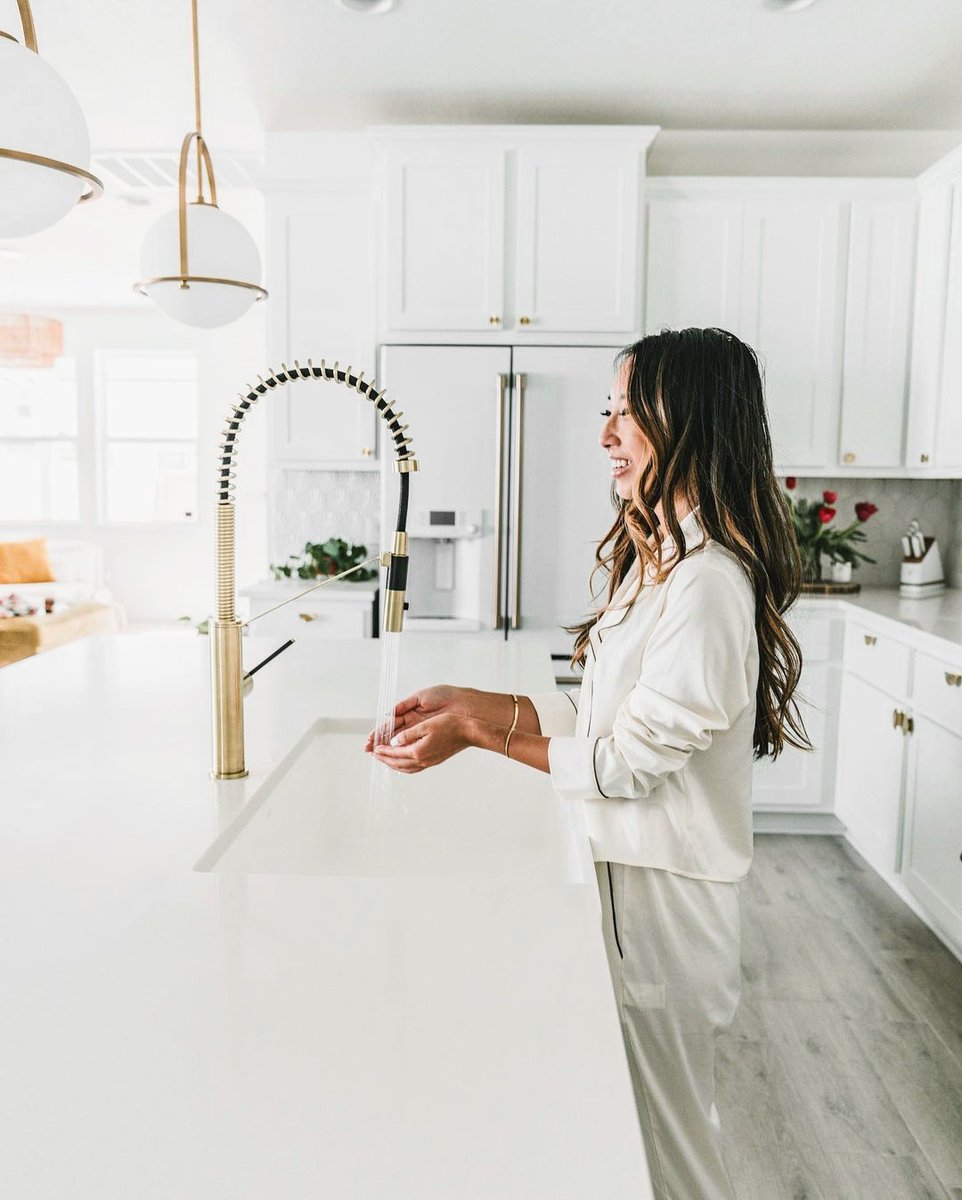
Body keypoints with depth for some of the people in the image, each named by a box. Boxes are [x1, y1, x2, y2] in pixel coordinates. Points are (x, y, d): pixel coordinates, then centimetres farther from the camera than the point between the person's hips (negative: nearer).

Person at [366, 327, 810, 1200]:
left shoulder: (708, 584, -24)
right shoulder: (656, 561, 8)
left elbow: (627, 758, -21)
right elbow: (598, 714, 8)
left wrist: (477, 730, -15)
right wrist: (470, 700, 0)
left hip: (662, 888, -9)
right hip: (625, 864, 9)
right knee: (634, 1117, 26)